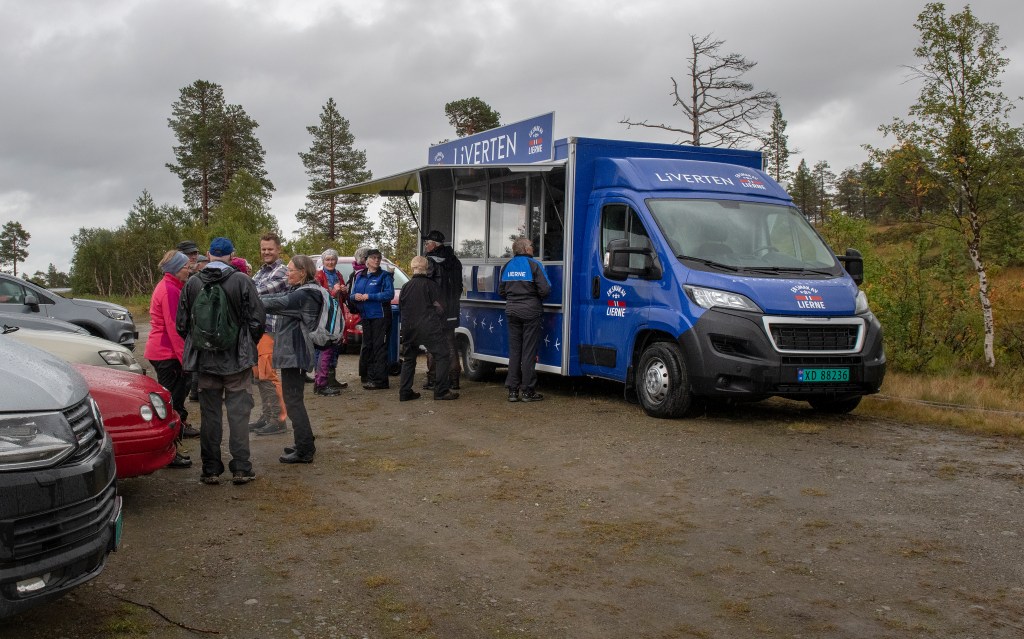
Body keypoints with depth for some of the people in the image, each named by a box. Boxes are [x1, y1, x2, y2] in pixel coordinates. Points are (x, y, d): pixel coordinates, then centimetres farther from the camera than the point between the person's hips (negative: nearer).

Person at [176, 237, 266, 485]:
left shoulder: (192, 283, 0)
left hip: (205, 360, 2)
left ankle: (211, 469, 13)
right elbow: (257, 319, -9)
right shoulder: (241, 281, -9)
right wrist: (248, 345, 8)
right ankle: (240, 468, 4)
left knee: (209, 414, 10)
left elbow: (181, 324, 3)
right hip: (237, 360, -2)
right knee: (238, 413, 4)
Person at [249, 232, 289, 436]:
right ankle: (266, 416, 22)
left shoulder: (281, 272, -9)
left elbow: (261, 292, -19)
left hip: (269, 329, -9)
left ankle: (279, 420, -2)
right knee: (259, 375, 13)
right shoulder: (261, 272, 19)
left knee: (267, 375, -8)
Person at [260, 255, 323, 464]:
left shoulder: (304, 295, -17)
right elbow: (276, 297, 10)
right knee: (294, 399, 16)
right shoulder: (296, 291, 15)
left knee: (293, 400, -6)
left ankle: (304, 450, -1)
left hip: (295, 354, -10)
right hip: (293, 352, 10)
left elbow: (277, 303, -23)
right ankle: (305, 444, 25)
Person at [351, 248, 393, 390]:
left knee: (379, 347, -7)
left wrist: (369, 296, -17)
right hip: (365, 316, 7)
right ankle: (370, 377, 20)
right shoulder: (360, 276, 14)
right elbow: (352, 294, 15)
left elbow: (389, 294, -16)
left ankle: (379, 380, -6)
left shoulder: (384, 276, -4)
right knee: (367, 346, 11)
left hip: (379, 316, -7)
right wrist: (356, 296, -10)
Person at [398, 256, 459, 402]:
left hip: (409, 328, 5)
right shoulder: (431, 285, -4)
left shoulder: (405, 287, 9)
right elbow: (438, 307, -4)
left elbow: (401, 308, 13)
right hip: (429, 328, -5)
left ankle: (405, 392, 13)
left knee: (408, 358, 15)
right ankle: (441, 391, -4)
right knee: (441, 355, 2)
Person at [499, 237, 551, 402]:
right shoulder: (534, 265, -10)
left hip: (512, 312, 5)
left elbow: (501, 291, 14)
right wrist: (533, 297, 5)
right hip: (530, 312, -5)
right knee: (529, 351, 0)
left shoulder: (507, 266, 8)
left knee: (514, 351, 9)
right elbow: (545, 290, -15)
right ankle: (527, 391, 3)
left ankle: (512, 390, 9)